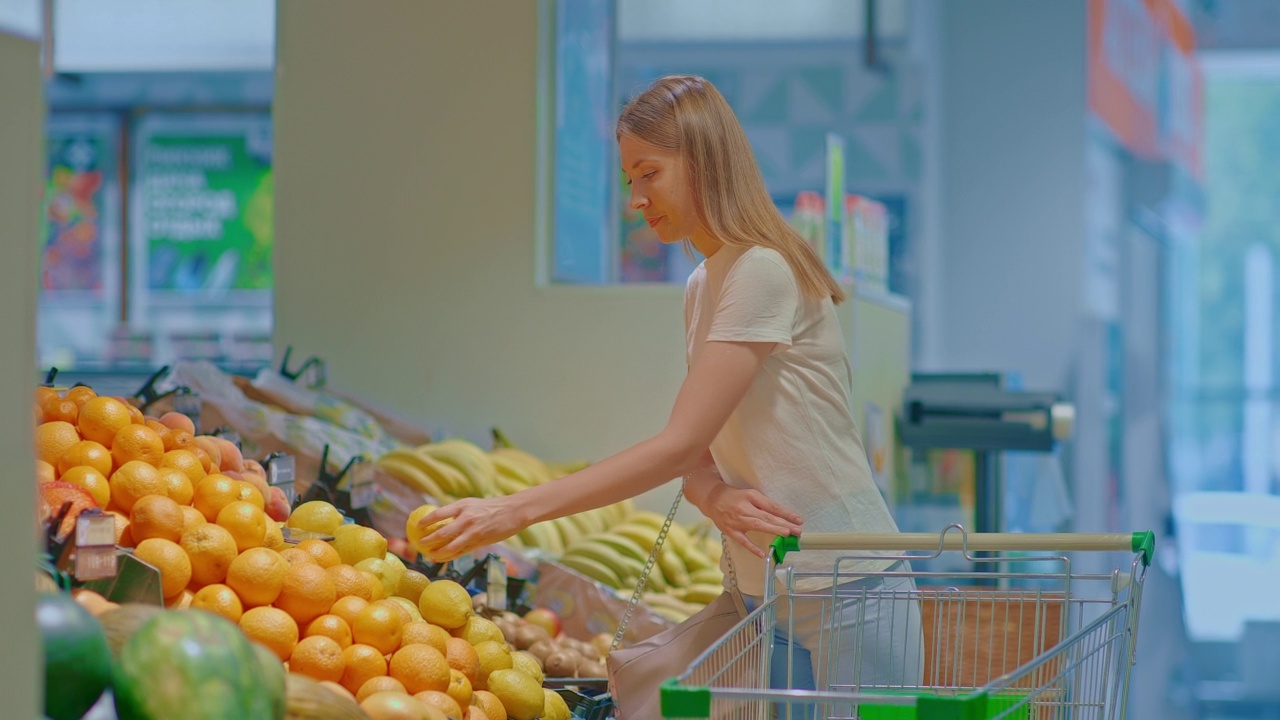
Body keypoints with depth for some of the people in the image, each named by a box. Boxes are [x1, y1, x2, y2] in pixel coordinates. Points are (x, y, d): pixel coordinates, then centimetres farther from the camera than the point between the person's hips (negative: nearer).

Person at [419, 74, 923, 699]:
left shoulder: (764, 272, -16)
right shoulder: (702, 288, 13)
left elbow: (678, 445, -21)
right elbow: (696, 457, 9)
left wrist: (517, 510, -22)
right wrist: (716, 497, -17)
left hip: (845, 594, -8)